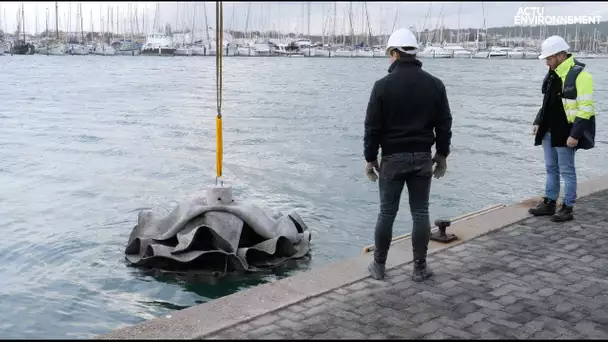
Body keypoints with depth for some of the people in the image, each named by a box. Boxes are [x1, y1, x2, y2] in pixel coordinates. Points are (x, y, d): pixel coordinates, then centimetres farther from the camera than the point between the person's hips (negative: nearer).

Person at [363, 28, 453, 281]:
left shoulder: (383, 84, -8)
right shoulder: (435, 84, 2)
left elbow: (373, 126, -7)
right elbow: (444, 124, 5)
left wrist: (370, 158, 2)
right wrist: (442, 155, 14)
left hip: (393, 158, -2)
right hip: (422, 157, 2)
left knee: (387, 213, 7)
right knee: (420, 213, 7)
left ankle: (379, 265, 16)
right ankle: (420, 268, 12)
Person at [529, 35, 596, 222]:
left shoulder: (579, 75, -16)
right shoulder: (553, 74, 11)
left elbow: (585, 109, -19)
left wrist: (575, 135, -22)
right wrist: (538, 122, 13)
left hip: (565, 134, -8)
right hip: (548, 132, 8)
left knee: (567, 170, 1)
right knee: (551, 169, 15)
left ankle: (567, 208, 9)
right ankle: (549, 203, 25)